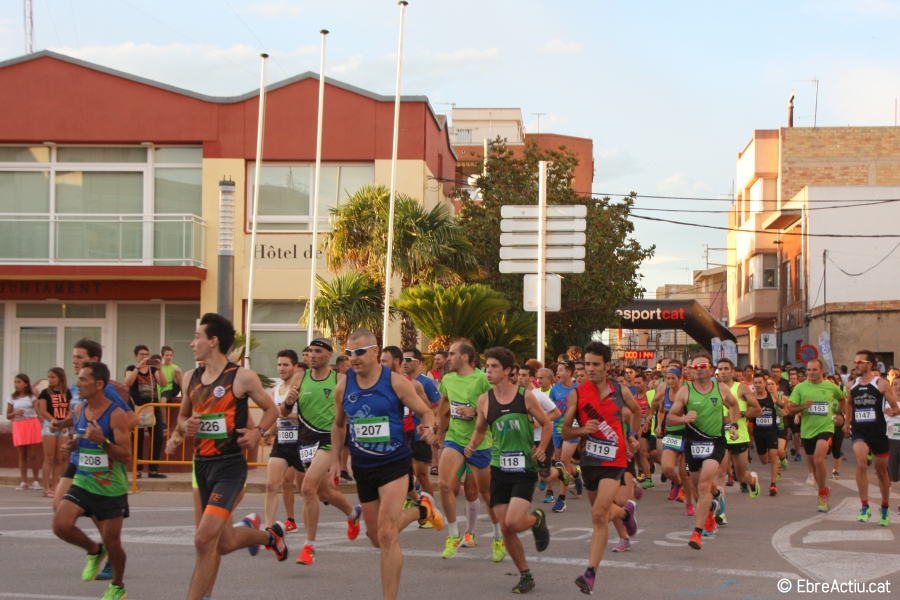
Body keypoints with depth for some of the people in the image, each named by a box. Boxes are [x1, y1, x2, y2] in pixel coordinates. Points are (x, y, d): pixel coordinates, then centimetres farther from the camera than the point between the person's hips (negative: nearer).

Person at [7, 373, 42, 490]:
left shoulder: (32, 397, 4)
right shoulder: (13, 399, 8)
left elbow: (39, 412, -1)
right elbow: (8, 416, 8)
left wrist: (41, 426, -13)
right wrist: (15, 413, -9)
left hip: (32, 425, -2)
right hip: (19, 427, 2)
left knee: (33, 455, -3)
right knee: (22, 456, 3)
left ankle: (35, 480, 6)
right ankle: (24, 482, 7)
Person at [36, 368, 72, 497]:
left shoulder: (67, 393, 8)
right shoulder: (45, 393, -1)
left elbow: (70, 410, 7)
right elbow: (43, 410, -8)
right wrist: (54, 421, -19)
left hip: (64, 427, 3)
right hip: (50, 426, -3)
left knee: (59, 459, 4)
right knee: (49, 458, -5)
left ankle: (55, 486, 10)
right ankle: (47, 488, -3)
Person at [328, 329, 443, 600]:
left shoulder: (396, 382, -12)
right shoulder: (343, 387, -1)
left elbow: (426, 412, -3)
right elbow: (339, 425, 15)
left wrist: (429, 428, -26)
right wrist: (335, 460, 8)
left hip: (395, 463, -5)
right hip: (362, 467, 5)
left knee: (387, 535, -17)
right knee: (377, 538, 16)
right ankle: (421, 509, 44)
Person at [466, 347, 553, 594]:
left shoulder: (525, 396, -6)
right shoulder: (484, 400, 2)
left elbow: (546, 424, 6)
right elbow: (480, 429, 16)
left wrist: (541, 449, -8)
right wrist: (472, 445, -3)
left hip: (524, 469, -4)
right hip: (499, 469, 4)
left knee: (513, 522, -19)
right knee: (505, 529, 1)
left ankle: (537, 519, 17)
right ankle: (525, 575, 20)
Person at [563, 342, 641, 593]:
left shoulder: (620, 391, -1)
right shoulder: (577, 394, -4)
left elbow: (636, 411, 22)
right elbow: (565, 432, -2)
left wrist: (634, 436, 11)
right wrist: (582, 429, -20)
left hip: (614, 460, -2)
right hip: (590, 458, 3)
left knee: (599, 515, -16)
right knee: (603, 512, 19)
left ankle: (591, 573, -17)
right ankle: (625, 511, 55)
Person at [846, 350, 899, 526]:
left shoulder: (881, 383, -7)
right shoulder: (852, 385, 4)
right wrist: (847, 423, 24)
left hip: (878, 432, -2)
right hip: (859, 432, 2)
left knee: (881, 471, 12)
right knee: (861, 465, -22)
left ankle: (885, 509, 31)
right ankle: (865, 507, -16)